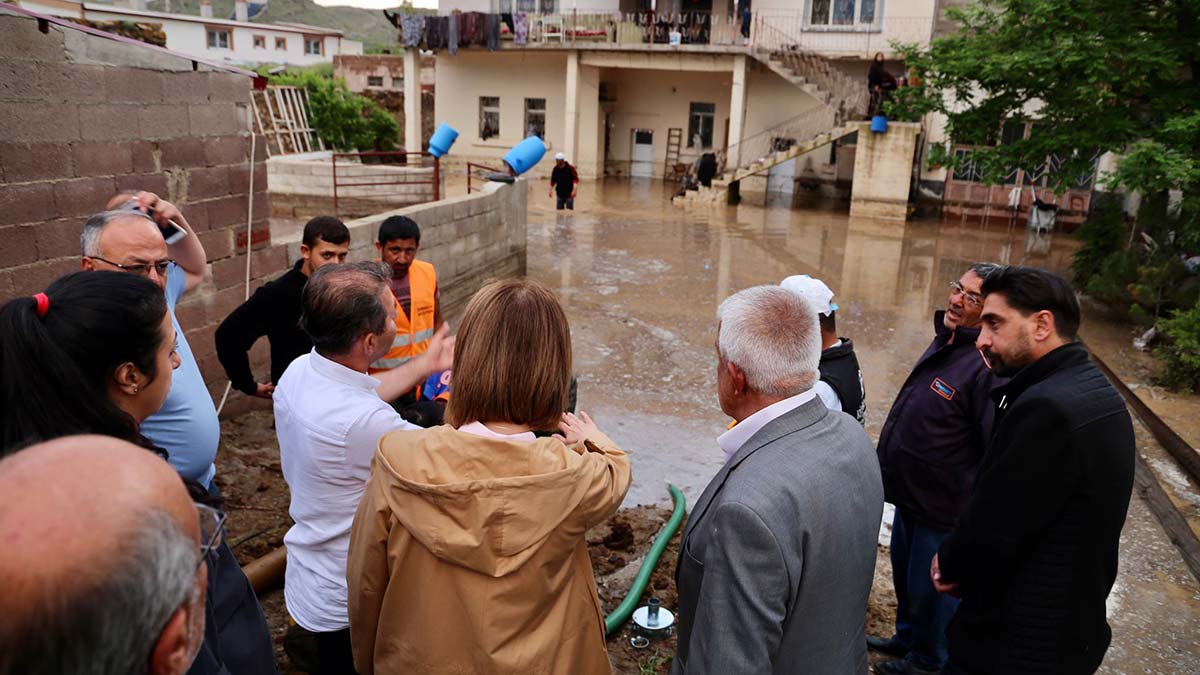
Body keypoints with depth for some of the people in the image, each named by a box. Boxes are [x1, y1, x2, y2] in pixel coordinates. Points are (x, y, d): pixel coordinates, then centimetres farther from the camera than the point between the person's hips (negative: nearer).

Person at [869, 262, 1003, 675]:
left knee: (929, 588, 13)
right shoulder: (944, 344, 4)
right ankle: (907, 637, 49)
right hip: (910, 496, 9)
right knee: (904, 574, 26)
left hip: (942, 509, -9)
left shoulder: (988, 367, -27)